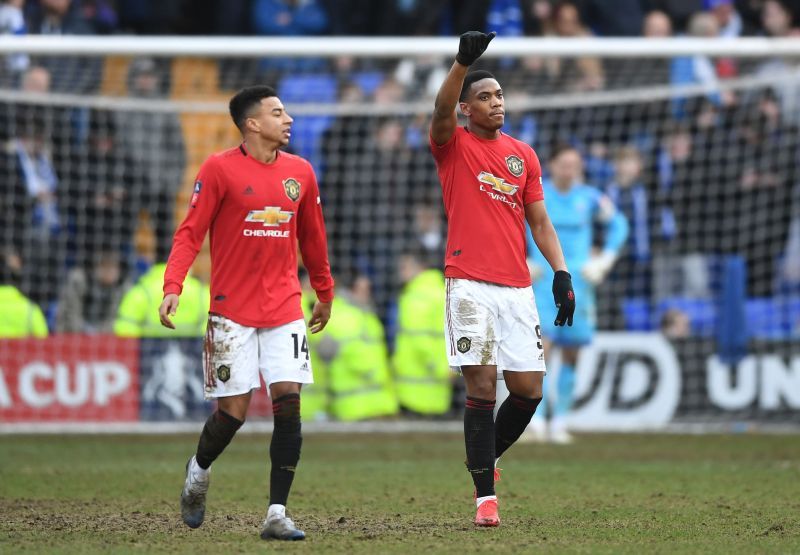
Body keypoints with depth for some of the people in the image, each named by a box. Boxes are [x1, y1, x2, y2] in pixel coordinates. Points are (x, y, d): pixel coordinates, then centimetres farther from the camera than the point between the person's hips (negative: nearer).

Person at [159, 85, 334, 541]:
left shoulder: (300, 172, 8)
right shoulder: (220, 169, -6)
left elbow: (312, 238, 20)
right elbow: (190, 233, -6)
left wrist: (325, 293, 26)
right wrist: (173, 286, -19)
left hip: (285, 310, 4)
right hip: (232, 312, -3)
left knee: (288, 401, -10)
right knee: (233, 410, -3)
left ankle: (277, 515, -6)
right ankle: (198, 473, 30)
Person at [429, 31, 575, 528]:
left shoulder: (523, 155, 14)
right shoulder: (453, 146, 2)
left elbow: (540, 221, 15)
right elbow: (442, 110, -21)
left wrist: (561, 272, 4)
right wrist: (463, 62, -35)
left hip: (517, 287, 4)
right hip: (470, 285, -4)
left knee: (528, 389, 3)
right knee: (482, 387, -10)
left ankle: (487, 457, 29)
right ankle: (486, 496, -6)